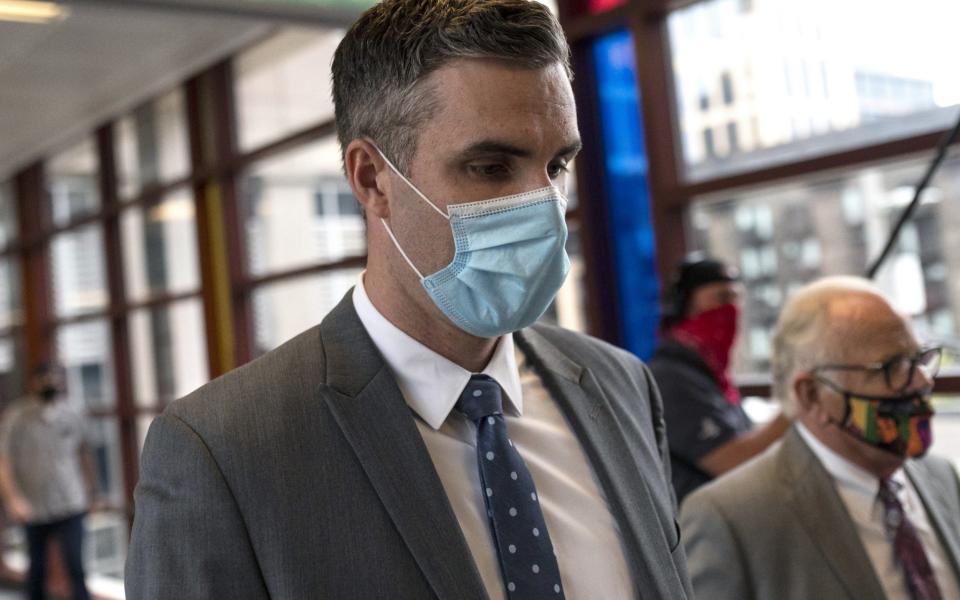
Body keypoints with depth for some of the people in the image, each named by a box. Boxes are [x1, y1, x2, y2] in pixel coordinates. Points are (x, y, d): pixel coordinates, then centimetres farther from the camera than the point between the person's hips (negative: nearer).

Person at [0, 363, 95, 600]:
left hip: (70, 506, 0)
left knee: (75, 567, -9)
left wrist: (91, 485, 21)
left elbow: (84, 451, 17)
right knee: (37, 568, 15)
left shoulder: (71, 416, 2)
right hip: (33, 509, 0)